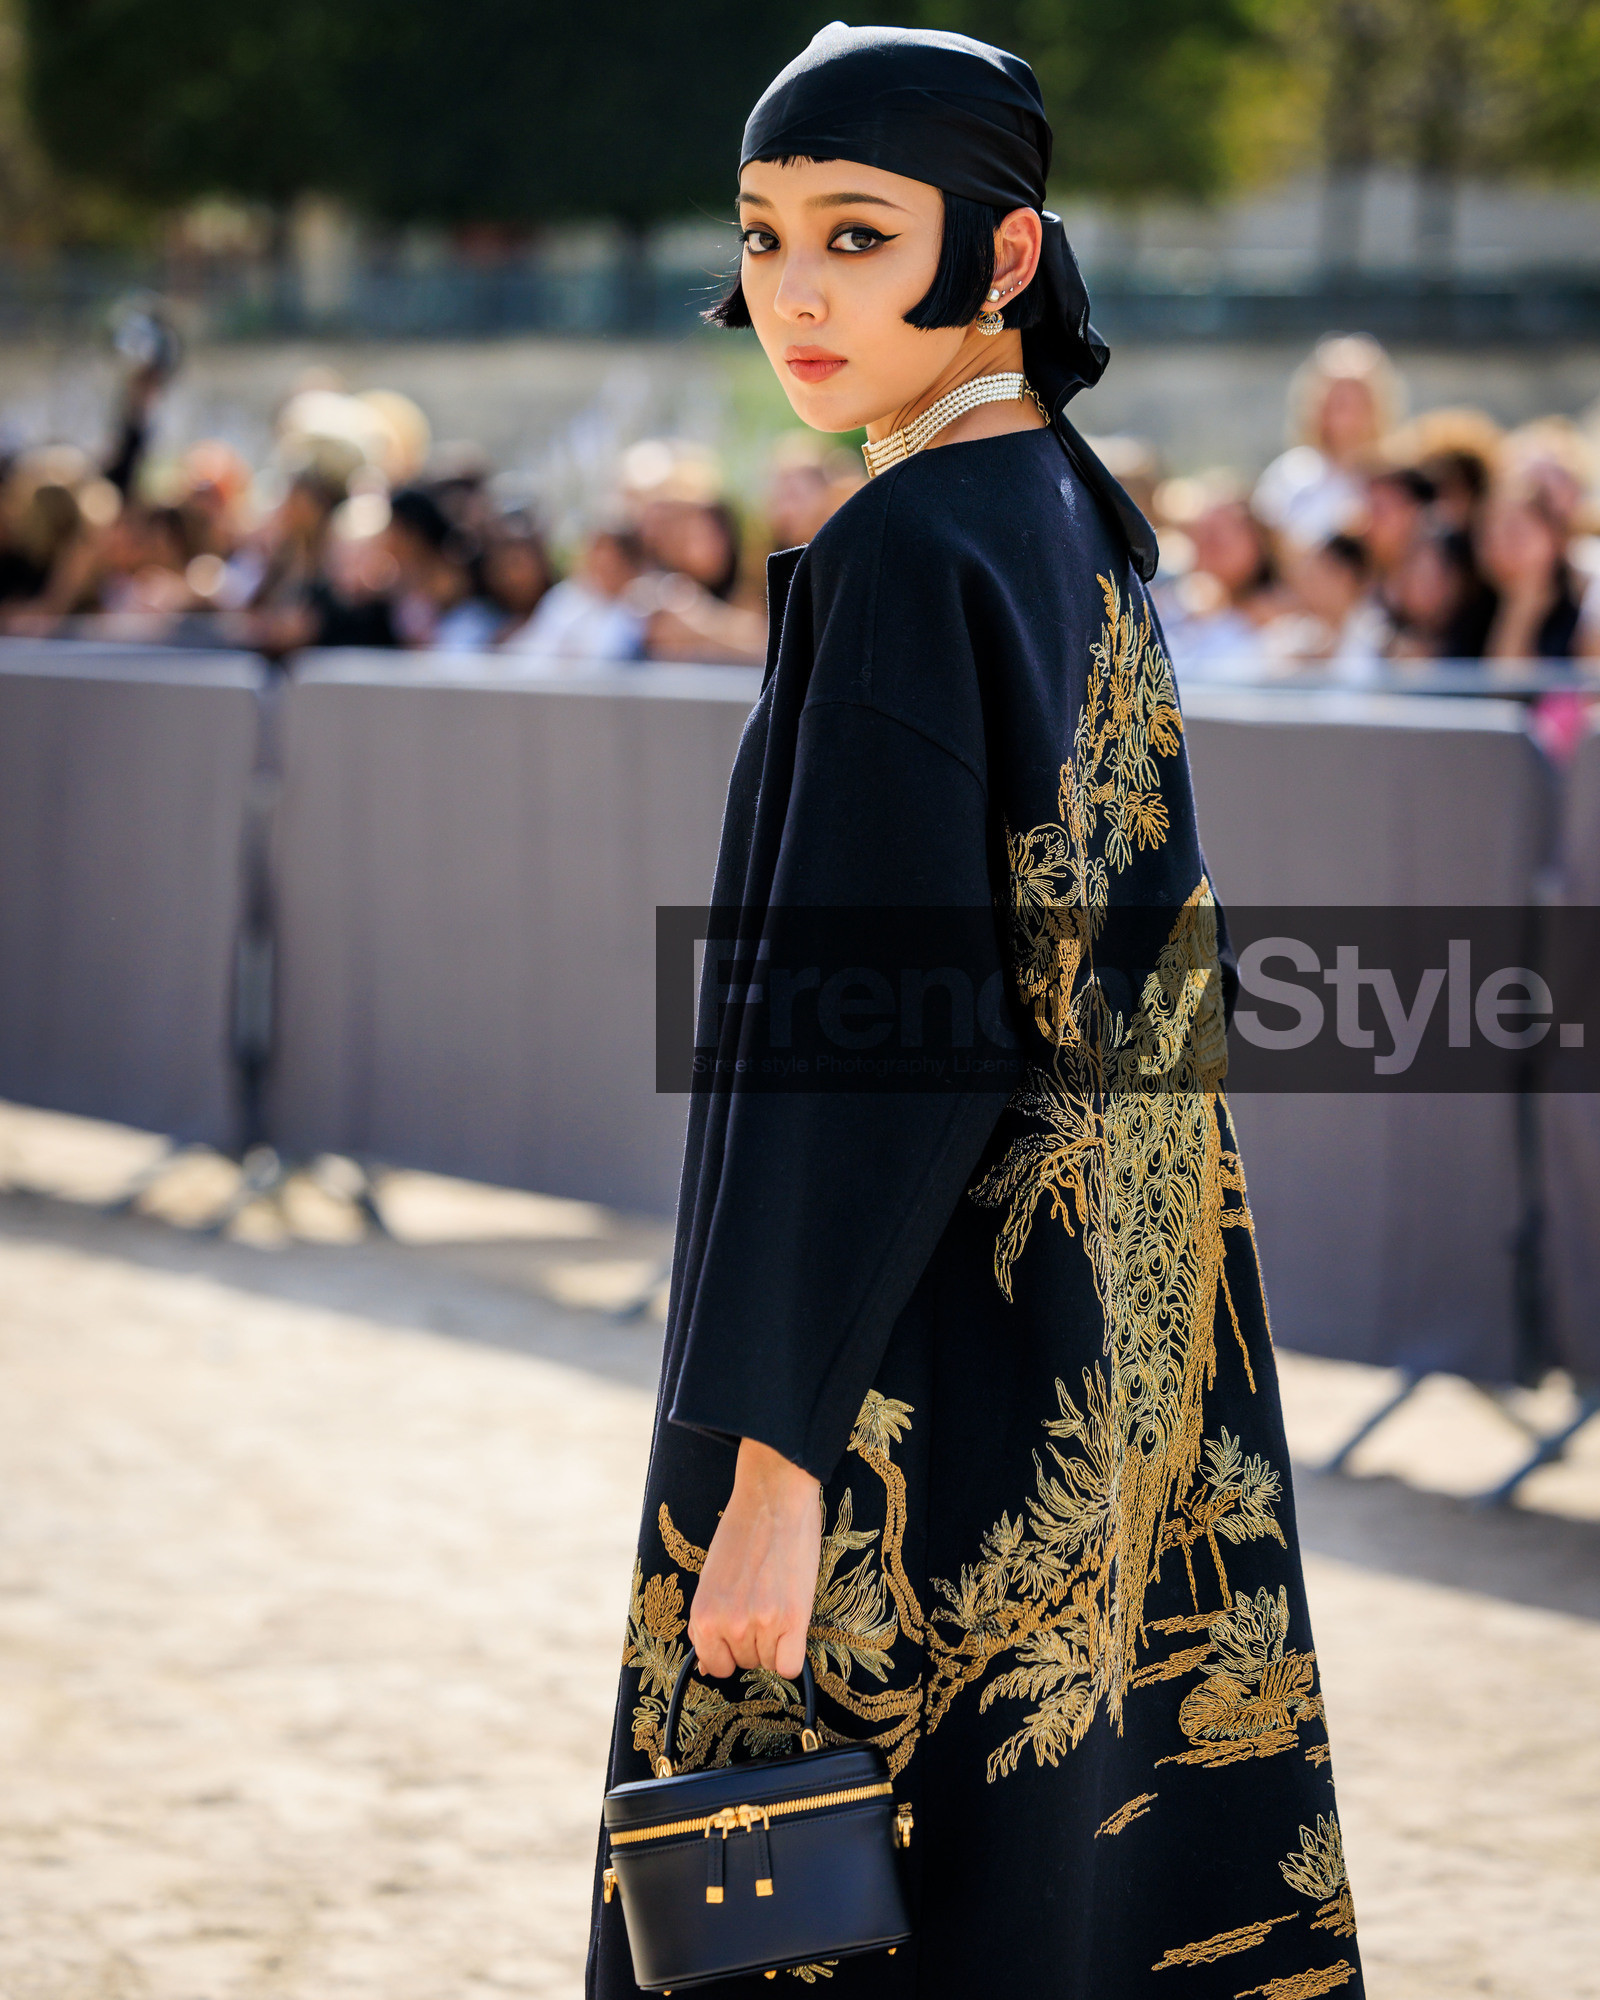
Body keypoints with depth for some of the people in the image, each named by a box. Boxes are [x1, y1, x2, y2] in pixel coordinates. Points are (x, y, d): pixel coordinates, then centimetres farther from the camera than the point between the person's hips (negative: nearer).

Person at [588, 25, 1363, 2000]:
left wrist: (776, 1467, -23)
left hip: (914, 1390, -9)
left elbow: (882, 1038, -23)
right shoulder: (1077, 528, 10)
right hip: (1099, 1369, 9)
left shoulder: (904, 561, -17)